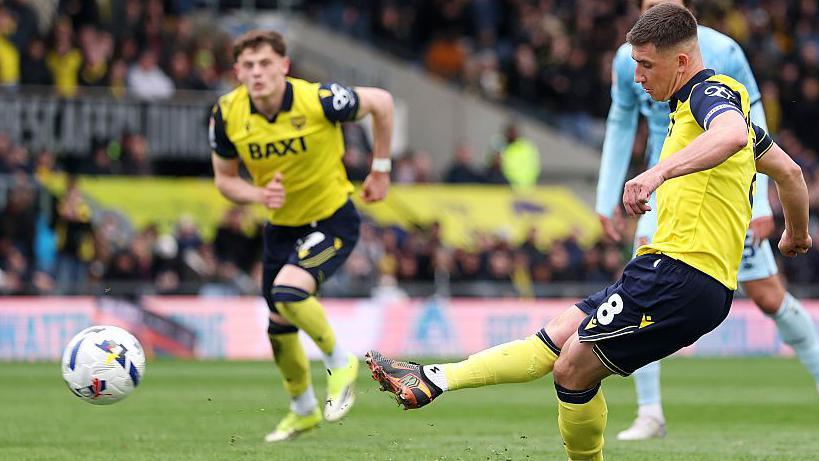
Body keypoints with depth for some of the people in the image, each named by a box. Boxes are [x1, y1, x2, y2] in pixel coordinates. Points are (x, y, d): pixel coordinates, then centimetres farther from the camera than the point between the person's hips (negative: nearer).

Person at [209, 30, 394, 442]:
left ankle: (340, 363, -1)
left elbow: (380, 102, -6)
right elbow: (224, 179, 1)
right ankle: (303, 410, 39)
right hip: (281, 226, 5)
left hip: (332, 219, -5)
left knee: (288, 292, -28)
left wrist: (380, 169, 1)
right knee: (280, 326, 13)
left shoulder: (319, 100, -25)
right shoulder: (227, 115, -15)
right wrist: (259, 195, -21)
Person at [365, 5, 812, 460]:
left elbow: (732, 134, -36)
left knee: (574, 369, -9)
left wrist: (659, 170, -45)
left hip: (682, 275, -11)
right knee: (557, 337, 8)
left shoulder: (711, 93, -10)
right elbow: (789, 171, 33)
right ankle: (429, 382, 8)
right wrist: (797, 233, 49)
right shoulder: (721, 99, 22)